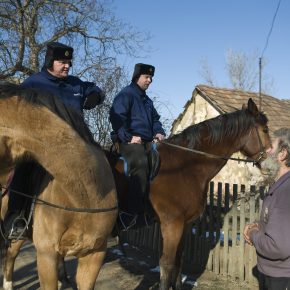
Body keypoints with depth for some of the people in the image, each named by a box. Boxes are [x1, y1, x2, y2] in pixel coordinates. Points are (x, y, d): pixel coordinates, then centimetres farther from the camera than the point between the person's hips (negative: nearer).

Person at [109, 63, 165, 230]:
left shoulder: (147, 100, 24)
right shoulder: (126, 94, -3)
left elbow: (155, 119, 29)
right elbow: (117, 117, -16)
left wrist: (159, 132, 9)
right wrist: (128, 137, -19)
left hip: (147, 142, 9)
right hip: (131, 142, -9)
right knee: (140, 170, -21)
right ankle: (130, 213, -17)